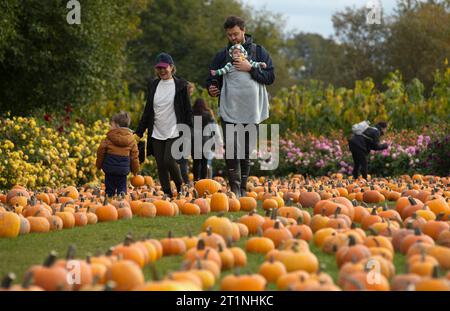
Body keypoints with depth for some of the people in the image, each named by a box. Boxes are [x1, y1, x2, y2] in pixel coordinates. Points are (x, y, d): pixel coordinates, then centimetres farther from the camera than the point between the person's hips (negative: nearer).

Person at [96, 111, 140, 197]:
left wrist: (99, 165, 16)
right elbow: (134, 155, 7)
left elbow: (101, 151, 1)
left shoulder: (109, 138, -5)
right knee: (122, 187, 8)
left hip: (109, 168, -1)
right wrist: (135, 170, 18)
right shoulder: (131, 139, 3)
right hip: (123, 169, 1)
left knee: (109, 189, 10)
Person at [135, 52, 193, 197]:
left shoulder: (181, 85, -1)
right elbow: (147, 111, 16)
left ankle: (180, 186, 8)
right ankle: (168, 194, 10)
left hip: (174, 132, -4)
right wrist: (139, 132, 13)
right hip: (157, 133, 5)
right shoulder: (153, 85, 11)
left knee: (169, 161, -17)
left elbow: (188, 111, 0)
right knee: (161, 166, 2)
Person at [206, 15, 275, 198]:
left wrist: (250, 69, -12)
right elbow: (212, 79, 13)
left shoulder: (258, 52, 7)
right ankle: (234, 189, -11)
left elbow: (270, 77, 1)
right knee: (231, 151, -13)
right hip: (230, 112, 0)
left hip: (252, 112, 0)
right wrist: (212, 89, -10)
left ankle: (243, 189, 16)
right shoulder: (222, 55, 9)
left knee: (246, 152, 7)